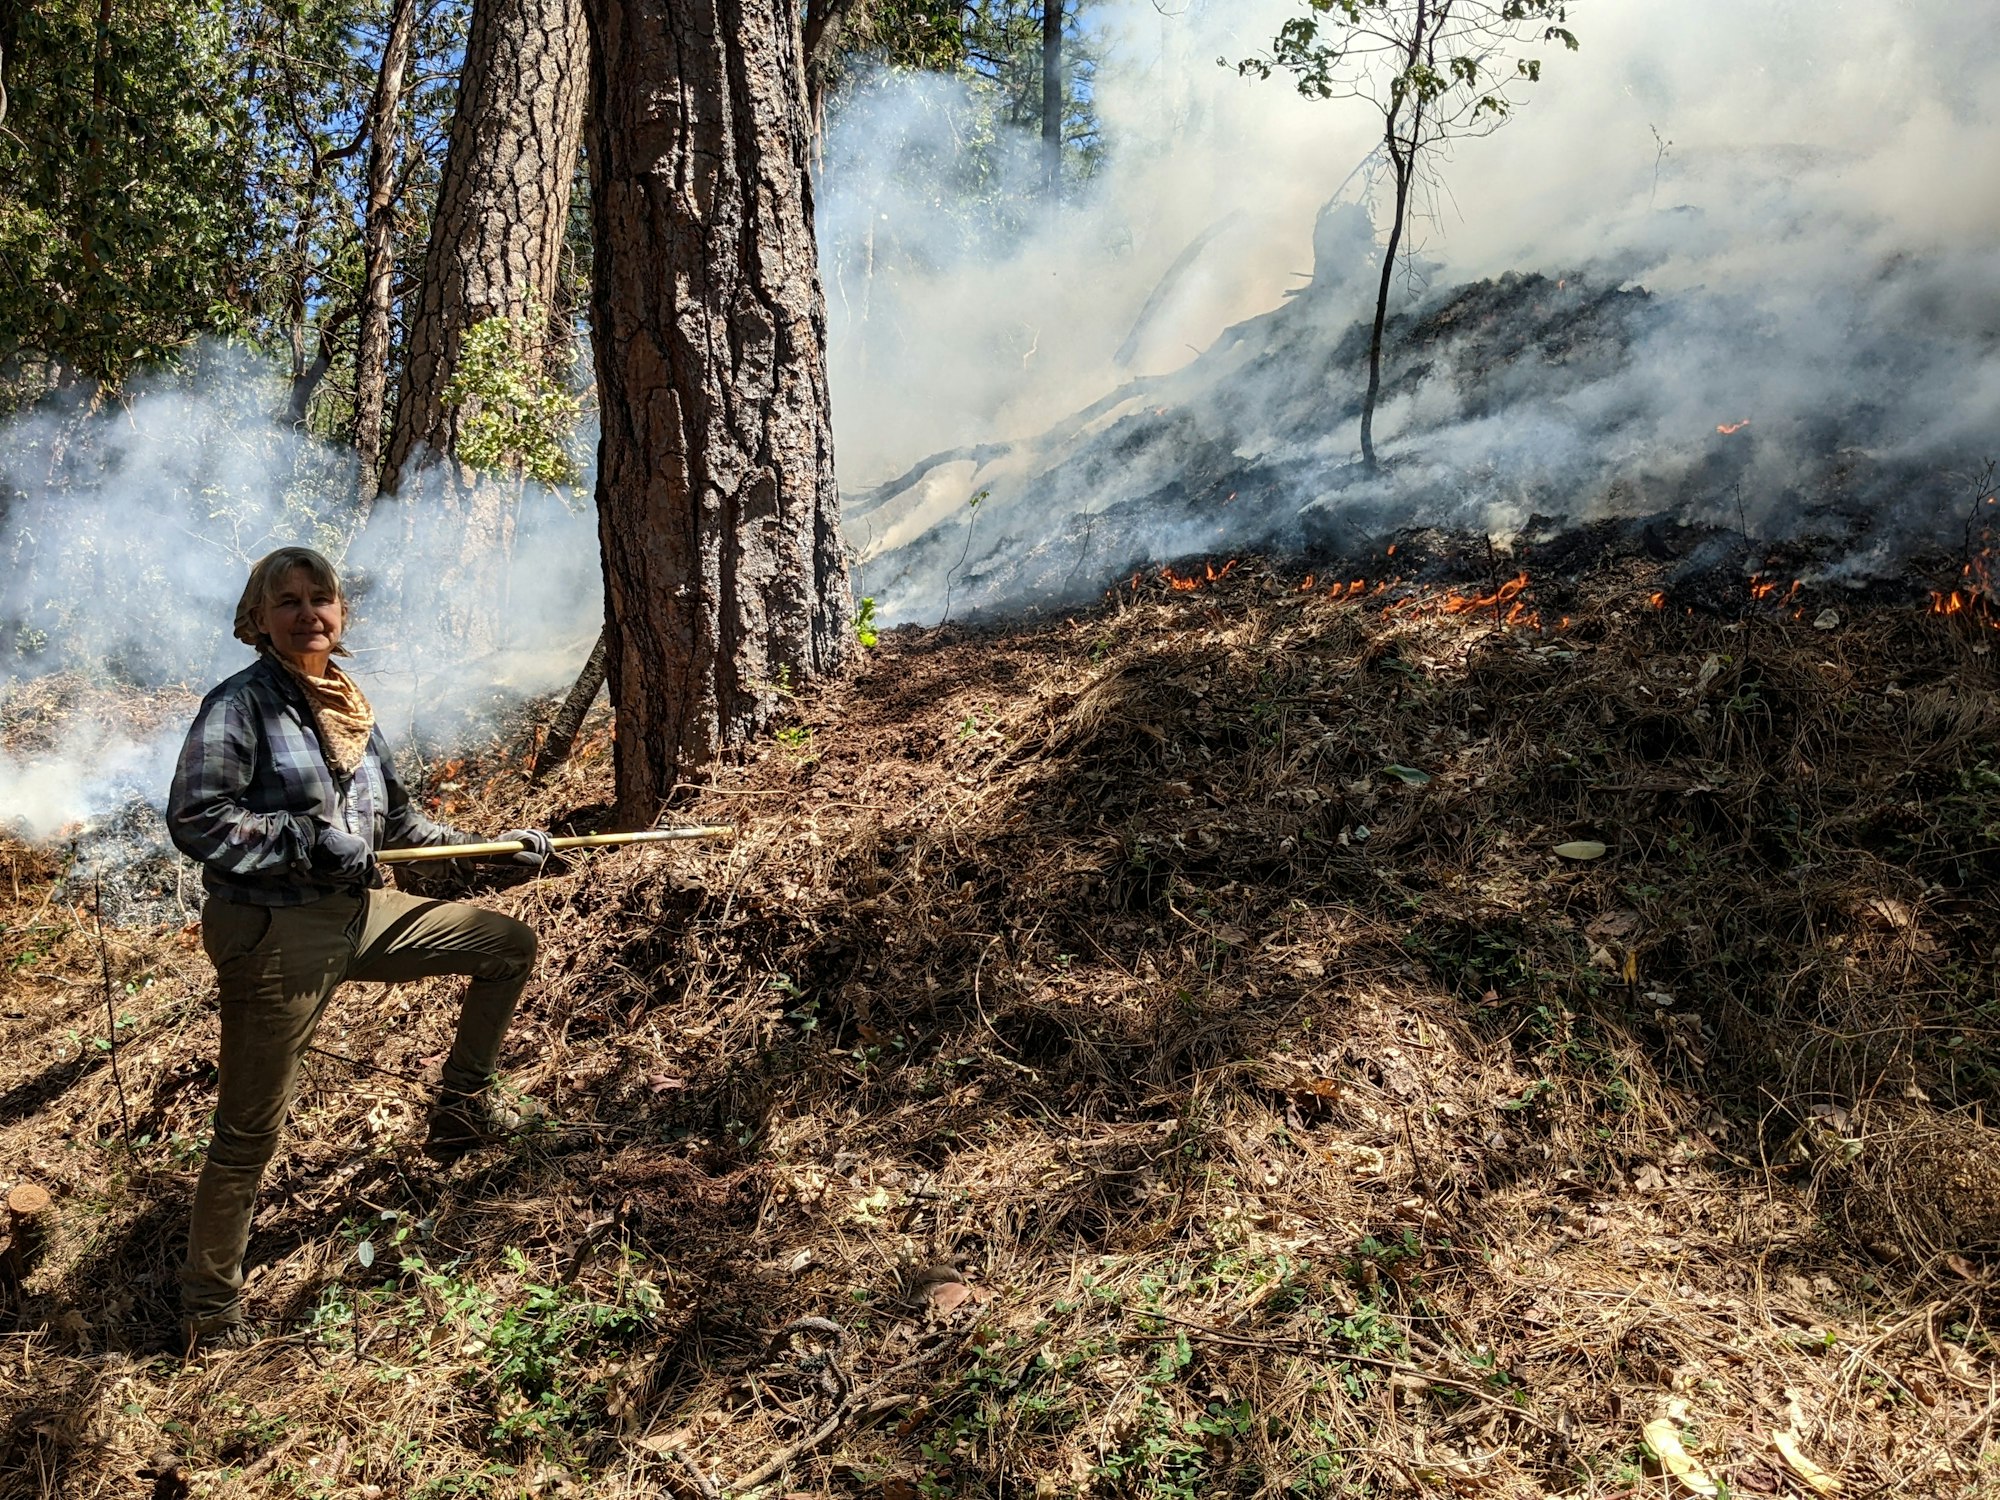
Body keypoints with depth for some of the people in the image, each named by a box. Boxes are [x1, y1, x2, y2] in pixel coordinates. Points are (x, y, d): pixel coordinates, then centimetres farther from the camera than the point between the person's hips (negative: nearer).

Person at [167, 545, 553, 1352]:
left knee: (509, 944, 11)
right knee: (249, 1132, 2)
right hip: (273, 934, -7)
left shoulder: (350, 706, 9)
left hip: (360, 914, 7)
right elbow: (195, 821, -20)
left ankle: (461, 1104, 23)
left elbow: (398, 819, 17)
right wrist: (312, 840, -21)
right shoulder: (241, 705, -12)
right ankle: (209, 1303, 21)